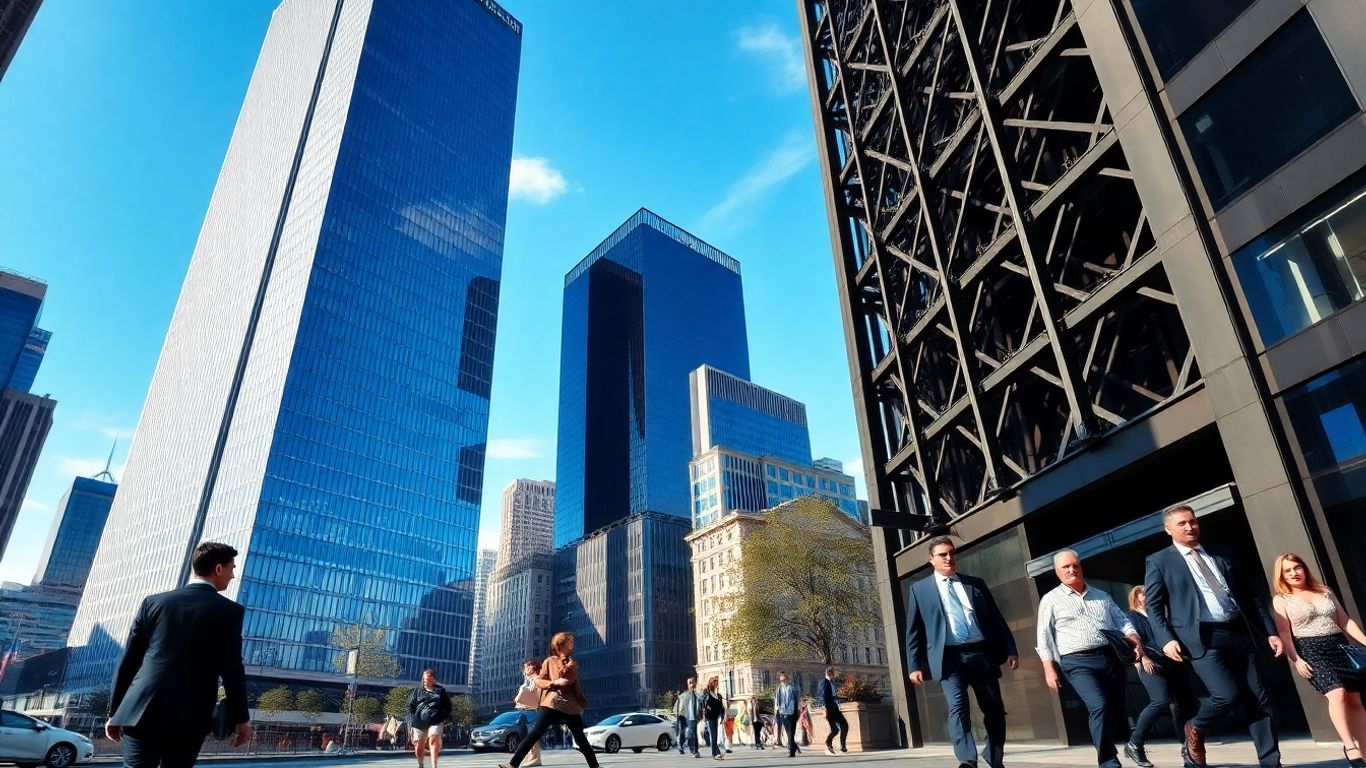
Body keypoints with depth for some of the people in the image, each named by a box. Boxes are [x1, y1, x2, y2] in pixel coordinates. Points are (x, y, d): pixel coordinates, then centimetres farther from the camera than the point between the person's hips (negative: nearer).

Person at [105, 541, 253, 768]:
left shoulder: (153, 602, 9)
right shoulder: (229, 611, -2)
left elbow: (128, 661, 10)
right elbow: (232, 669, -5)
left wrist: (115, 712, 19)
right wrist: (241, 719, 2)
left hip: (142, 712, 2)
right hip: (189, 719, -2)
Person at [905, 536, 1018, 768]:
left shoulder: (976, 584, 16)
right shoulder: (919, 589, 9)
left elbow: (996, 619, 14)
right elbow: (913, 630, 6)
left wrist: (1010, 650, 2)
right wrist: (914, 665, -1)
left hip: (982, 654, 3)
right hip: (949, 657, -2)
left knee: (995, 710, 5)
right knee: (958, 708, -18)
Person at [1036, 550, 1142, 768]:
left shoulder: (1102, 596, 19)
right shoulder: (1051, 600, 5)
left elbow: (1122, 621, 16)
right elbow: (1045, 638, 2)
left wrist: (1135, 639, -5)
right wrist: (1049, 669, -6)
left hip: (1112, 657, 5)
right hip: (1078, 662, -5)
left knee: (1116, 711, 5)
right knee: (1099, 706, -20)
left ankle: (1106, 750, 23)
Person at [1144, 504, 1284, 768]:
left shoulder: (1222, 555, 17)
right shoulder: (1159, 561, 2)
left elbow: (1251, 596, 19)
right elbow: (1153, 607, -1)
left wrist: (1270, 631, 11)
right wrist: (1166, 640, -14)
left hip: (1238, 633, 5)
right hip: (1201, 638, -5)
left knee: (1259, 700, 2)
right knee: (1228, 694, -17)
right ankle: (1195, 730, 11)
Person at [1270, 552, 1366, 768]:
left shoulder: (1326, 592, 17)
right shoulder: (1280, 600, 2)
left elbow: (1345, 621, 17)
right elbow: (1283, 632, -6)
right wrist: (1295, 659, -16)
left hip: (1339, 646, 5)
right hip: (1310, 650, -5)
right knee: (1337, 693, -22)